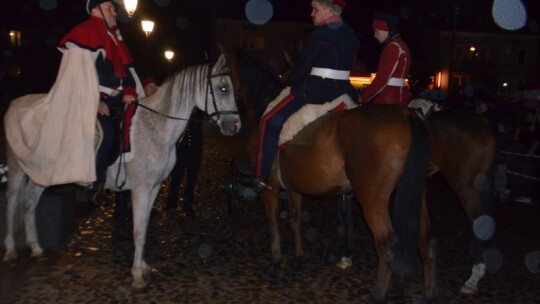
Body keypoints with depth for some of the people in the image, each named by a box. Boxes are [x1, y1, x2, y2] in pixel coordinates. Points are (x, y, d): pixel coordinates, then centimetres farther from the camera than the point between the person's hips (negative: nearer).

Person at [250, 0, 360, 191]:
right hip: (342, 89, 8)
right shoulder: (351, 35, 13)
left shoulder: (321, 33, -11)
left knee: (271, 121, -3)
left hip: (316, 90, -8)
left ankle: (262, 176, -5)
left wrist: (292, 85, 11)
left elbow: (304, 63, -5)